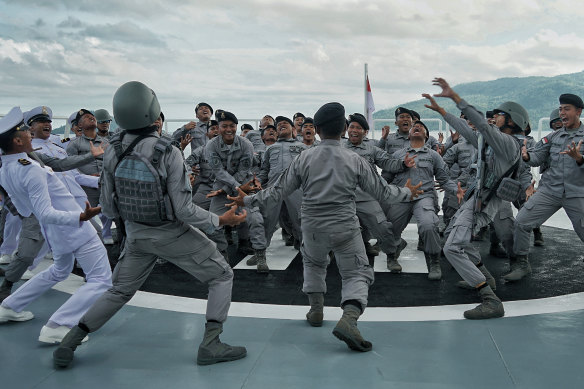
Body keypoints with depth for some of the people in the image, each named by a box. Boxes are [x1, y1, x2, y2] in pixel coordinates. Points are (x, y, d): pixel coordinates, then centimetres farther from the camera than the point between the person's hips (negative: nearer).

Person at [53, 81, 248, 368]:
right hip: (173, 235, -5)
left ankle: (68, 343, 24)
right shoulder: (169, 153, -23)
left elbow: (109, 209, -2)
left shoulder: (112, 152, -9)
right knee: (222, 277, 12)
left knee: (119, 292, 24)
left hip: (138, 236, 5)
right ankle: (210, 345, 9)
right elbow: (184, 211, -22)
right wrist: (220, 220, -7)